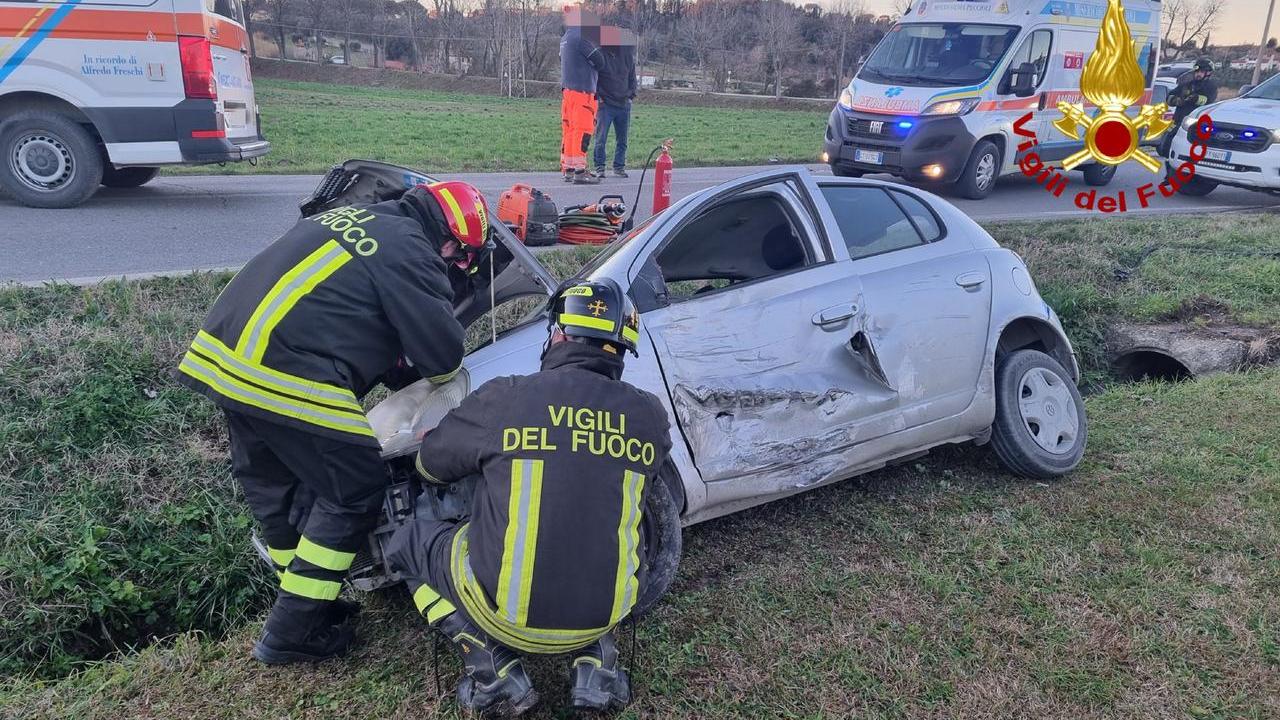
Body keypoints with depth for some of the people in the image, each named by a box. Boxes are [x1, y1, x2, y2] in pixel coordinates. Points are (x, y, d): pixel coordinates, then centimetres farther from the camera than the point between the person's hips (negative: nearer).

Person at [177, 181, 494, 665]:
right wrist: (420, 375, 16)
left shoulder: (349, 218, 20)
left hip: (218, 352, 10)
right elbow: (442, 356, -8)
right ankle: (292, 631, 14)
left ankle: (303, 600, 39)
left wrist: (391, 371, 24)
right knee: (354, 494, 6)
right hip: (285, 381, -9)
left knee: (269, 484, 23)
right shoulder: (411, 253, -7)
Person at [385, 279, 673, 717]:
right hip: (603, 612, 4)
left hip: (507, 609, -3)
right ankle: (596, 668, 17)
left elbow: (430, 464, 6)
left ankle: (495, 673, 9)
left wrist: (484, 459, 28)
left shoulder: (504, 398, -12)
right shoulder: (651, 417, -3)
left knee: (409, 542, 21)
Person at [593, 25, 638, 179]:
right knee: (601, 138, -5)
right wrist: (597, 95, -9)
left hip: (624, 104, 4)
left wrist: (631, 93, 8)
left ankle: (619, 166, 20)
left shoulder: (628, 55, 9)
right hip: (605, 104, -4)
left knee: (622, 139, 9)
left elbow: (632, 76, 19)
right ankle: (599, 167, 4)